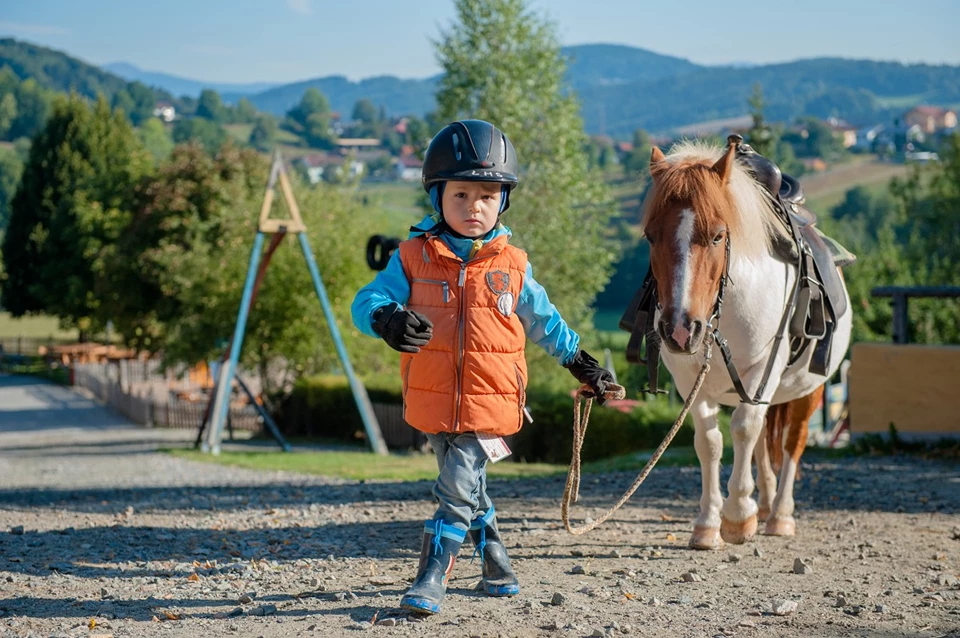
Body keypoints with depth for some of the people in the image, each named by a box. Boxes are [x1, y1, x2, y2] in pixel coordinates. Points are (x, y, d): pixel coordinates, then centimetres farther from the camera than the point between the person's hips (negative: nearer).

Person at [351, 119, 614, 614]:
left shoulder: (511, 264, 1)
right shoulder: (414, 257, -3)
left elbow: (542, 319, 15)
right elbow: (367, 300, -12)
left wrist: (579, 361, 20)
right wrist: (387, 319, -35)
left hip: (490, 401, -1)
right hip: (433, 402, 2)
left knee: (458, 487, -11)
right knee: (468, 488, 16)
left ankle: (431, 580, -6)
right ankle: (496, 564, 34)